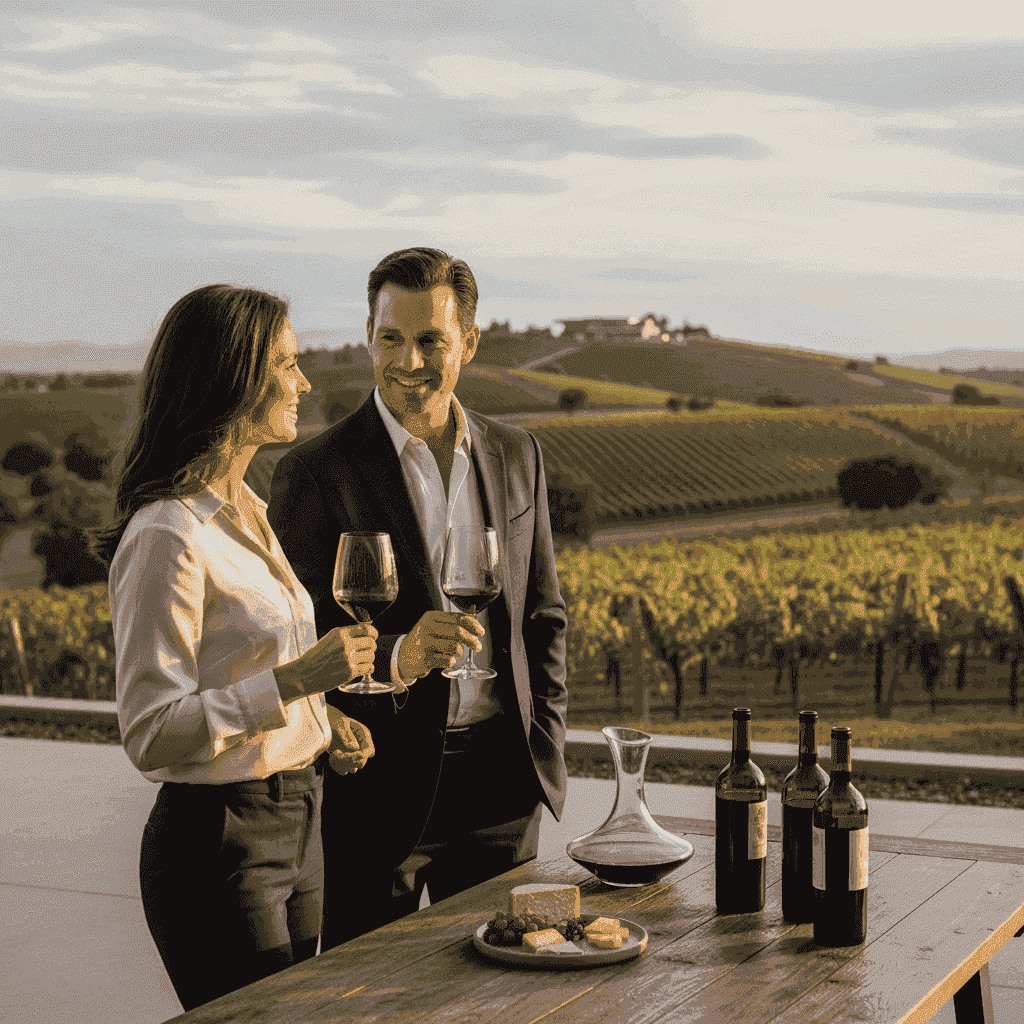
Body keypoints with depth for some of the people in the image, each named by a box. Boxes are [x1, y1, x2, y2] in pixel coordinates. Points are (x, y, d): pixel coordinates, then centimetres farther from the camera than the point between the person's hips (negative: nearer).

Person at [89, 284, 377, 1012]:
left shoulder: (248, 513, 10)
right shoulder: (168, 537, -19)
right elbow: (151, 734, -20)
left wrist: (319, 720, 5)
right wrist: (293, 682, -25)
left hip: (293, 829, 9)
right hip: (216, 843, -9)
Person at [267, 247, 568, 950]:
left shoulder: (515, 456, 8)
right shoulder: (315, 474, -8)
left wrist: (545, 754, 4)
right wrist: (396, 659, -28)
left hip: (502, 785, 4)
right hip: (378, 787, -4)